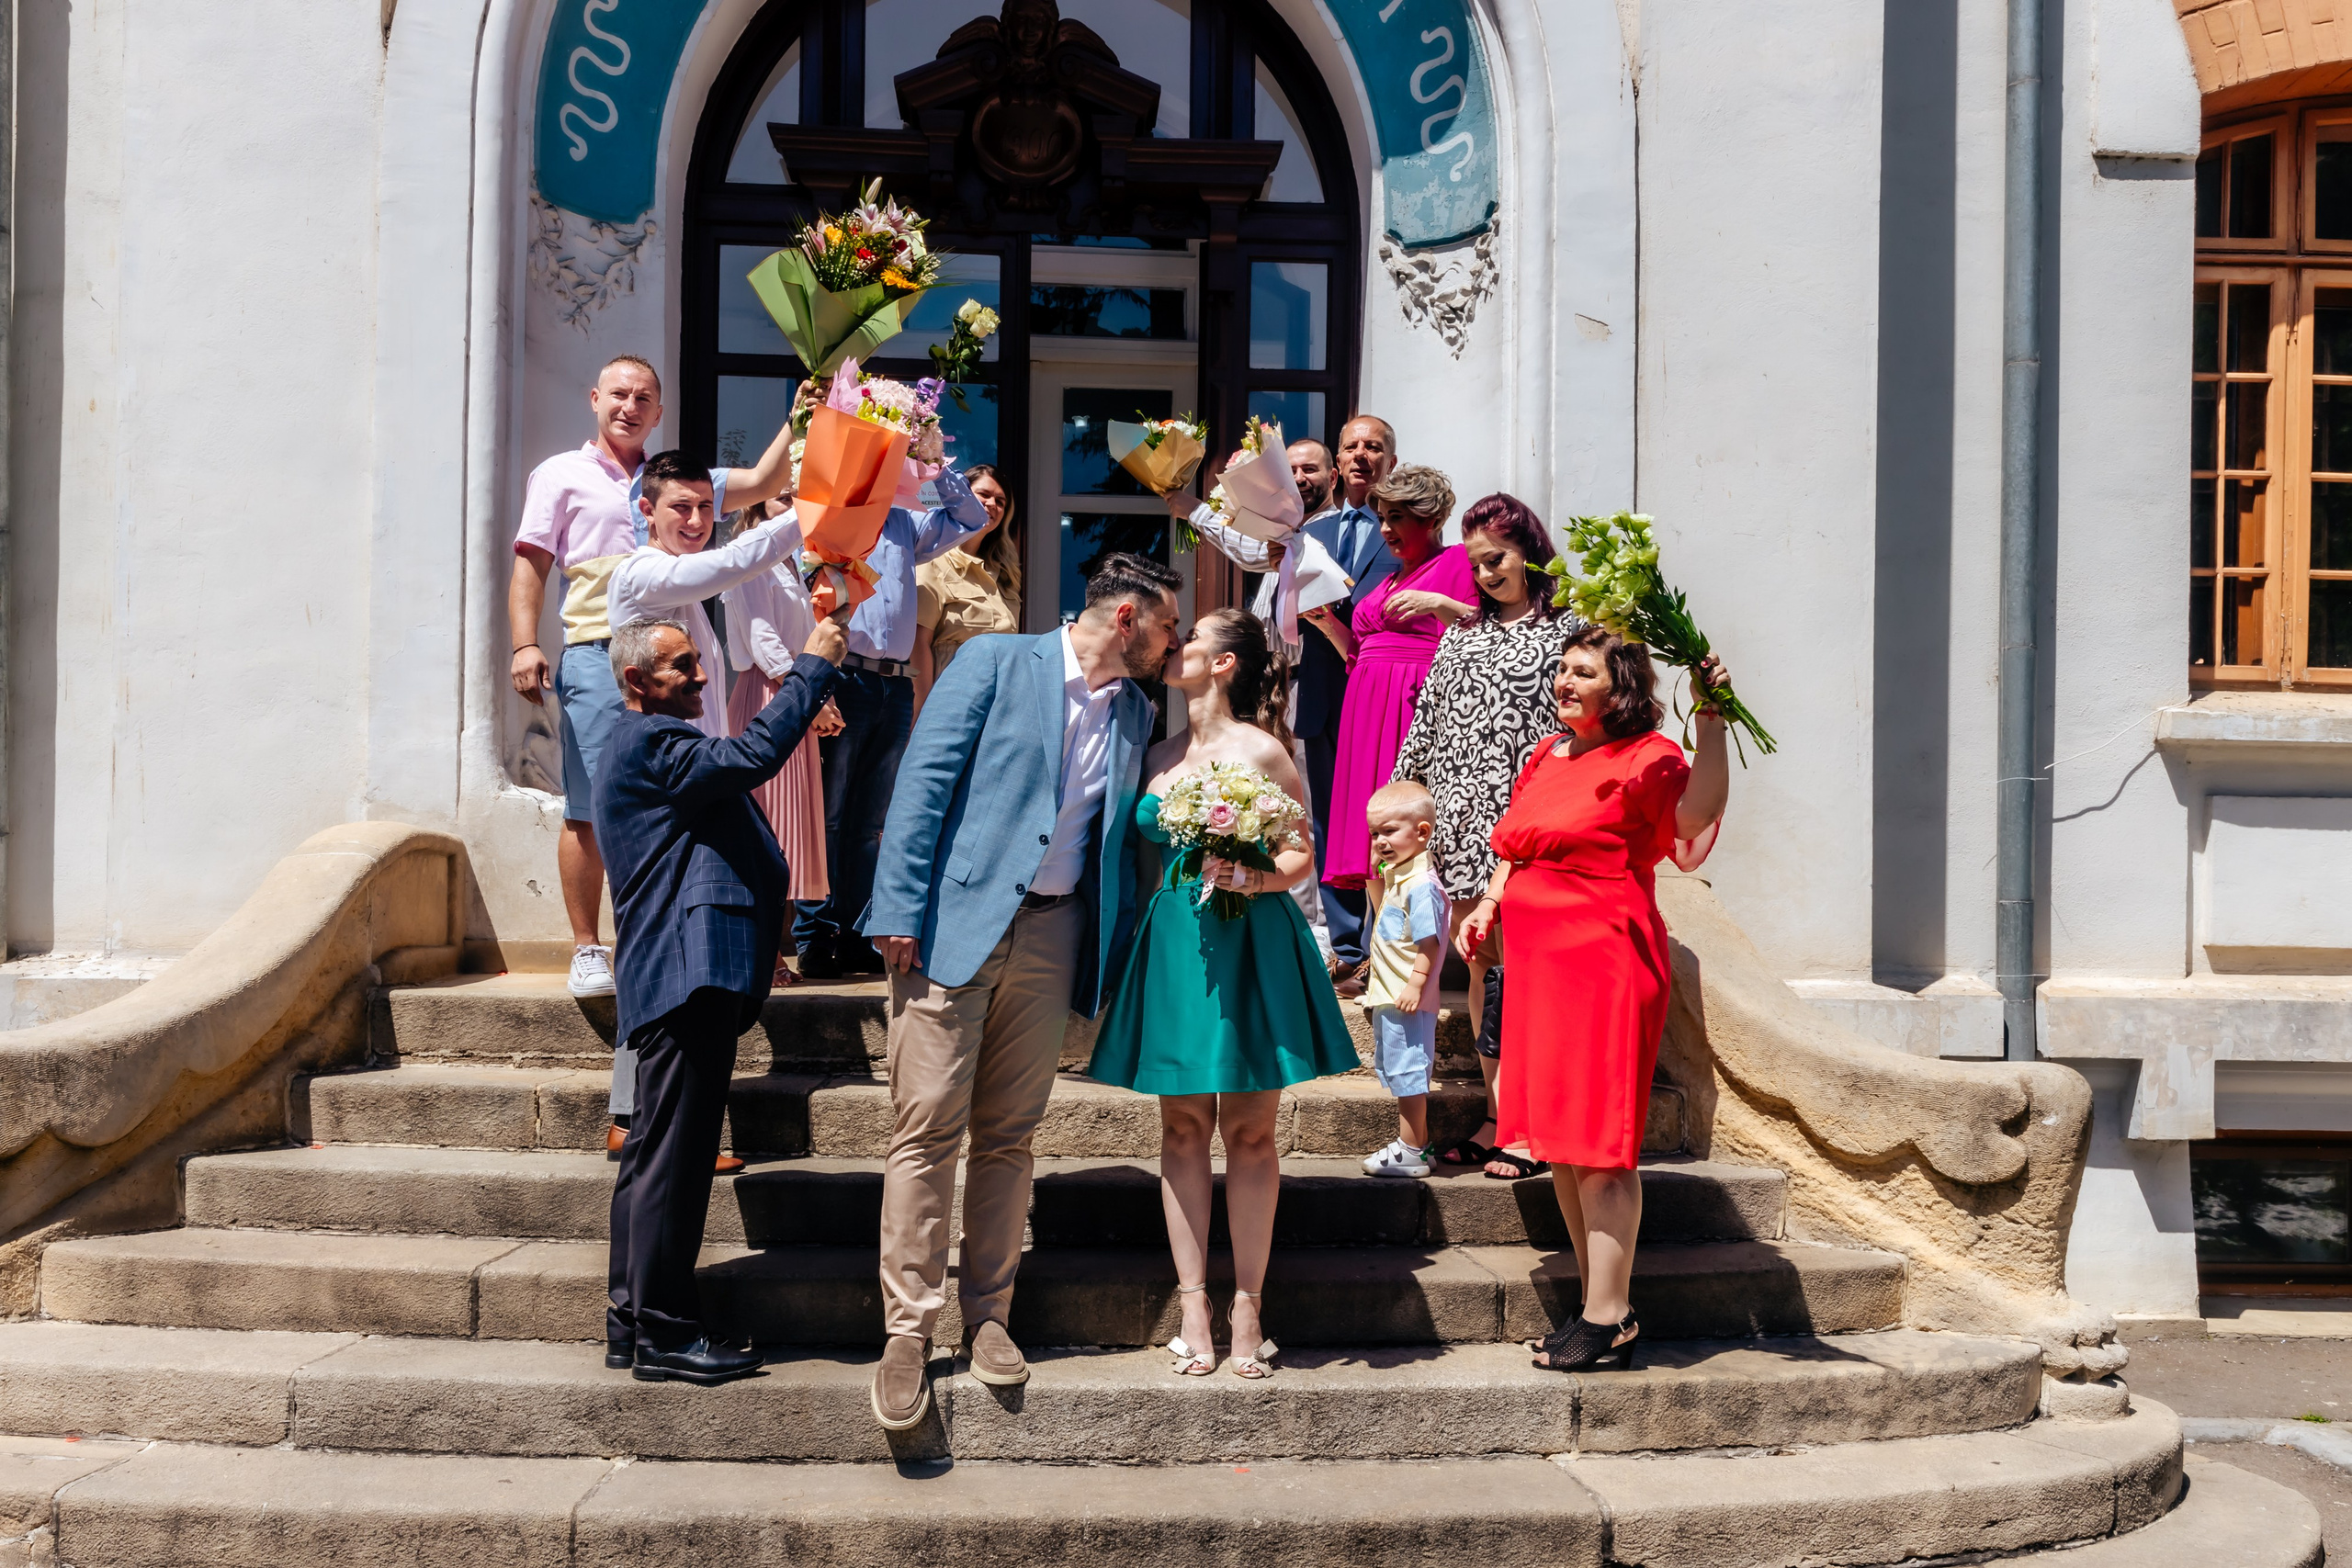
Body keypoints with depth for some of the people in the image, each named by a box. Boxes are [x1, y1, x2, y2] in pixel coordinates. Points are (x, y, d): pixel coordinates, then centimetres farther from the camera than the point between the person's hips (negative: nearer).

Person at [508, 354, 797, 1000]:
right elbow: (530, 564, 3)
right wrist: (525, 644, -9)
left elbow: (763, 484, 21)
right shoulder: (563, 475, 10)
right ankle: (587, 949, 2)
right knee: (589, 808, -5)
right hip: (596, 656, -4)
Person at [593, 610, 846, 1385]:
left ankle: (633, 1323, 19)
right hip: (687, 972, -11)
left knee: (657, 1152, 13)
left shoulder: (654, 744, 25)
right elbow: (750, 757, -20)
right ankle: (663, 1332, -6)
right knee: (673, 1152, -9)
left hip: (679, 978, 11)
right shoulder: (648, 744, -9)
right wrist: (812, 668, -14)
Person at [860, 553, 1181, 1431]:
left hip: (1052, 935, 5)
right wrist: (900, 913, -14)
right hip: (956, 922, -5)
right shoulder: (994, 664, -2)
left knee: (1009, 1136, 9)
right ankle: (907, 1331, 2)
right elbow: (925, 784, -7)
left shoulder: (1135, 712, 15)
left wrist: (1119, 951, 14)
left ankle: (987, 1315, 18)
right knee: (927, 1131, -5)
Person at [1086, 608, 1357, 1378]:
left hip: (1252, 944, -4)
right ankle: (1192, 1306, 10)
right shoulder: (1160, 756, 11)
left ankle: (1247, 1306, 7)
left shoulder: (1262, 751, -3)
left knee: (1250, 1128, 0)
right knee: (1183, 1127, 4)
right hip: (1174, 944, 5)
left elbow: (1302, 857, -2)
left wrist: (1253, 876, -20)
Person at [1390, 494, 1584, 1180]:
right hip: (1463, 824, 5)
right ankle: (1495, 1119, 13)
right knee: (1480, 967, 6)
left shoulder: (1568, 629, 1)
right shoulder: (1463, 634, 18)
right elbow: (1426, 725, 19)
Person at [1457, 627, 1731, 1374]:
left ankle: (1610, 1322, 3)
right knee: (1560, 1141, 13)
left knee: (1598, 1144, -5)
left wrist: (1710, 717, -31)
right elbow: (1514, 849, 25)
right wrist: (1489, 905, 10)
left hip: (1604, 964, -9)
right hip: (1538, 961, 9)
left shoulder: (1644, 758, -10)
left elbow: (1699, 810, -30)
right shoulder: (1547, 755, 15)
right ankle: (1598, 1304, 24)